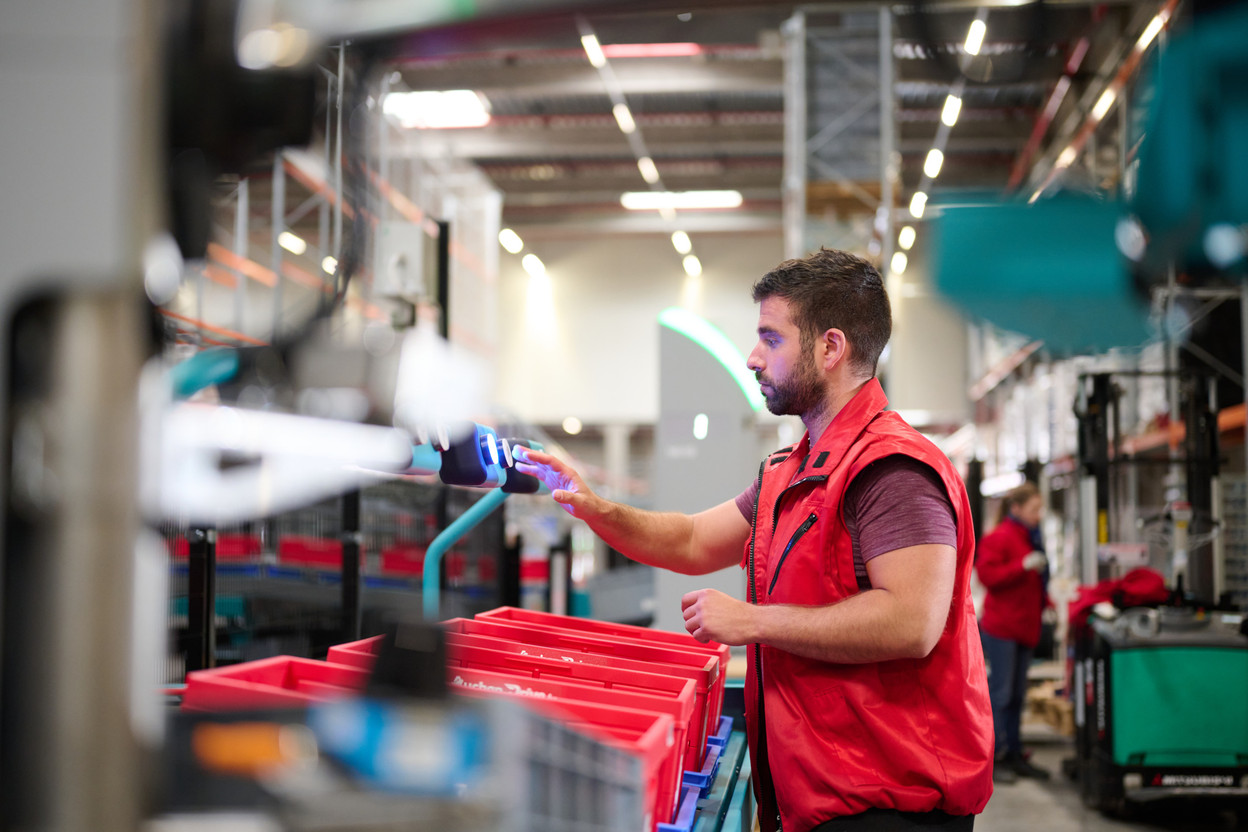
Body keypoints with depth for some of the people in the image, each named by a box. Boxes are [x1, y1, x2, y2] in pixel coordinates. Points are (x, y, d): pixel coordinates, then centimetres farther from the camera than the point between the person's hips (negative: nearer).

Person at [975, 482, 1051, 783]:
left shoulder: (1030, 537, 17)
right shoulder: (998, 538, -11)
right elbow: (988, 575, -19)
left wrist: (1045, 603, 11)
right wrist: (1024, 565, -26)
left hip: (1024, 627, 9)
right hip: (1000, 627, -9)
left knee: (1017, 694, 12)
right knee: (1000, 692, -7)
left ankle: (1014, 755, 19)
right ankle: (992, 759, -2)